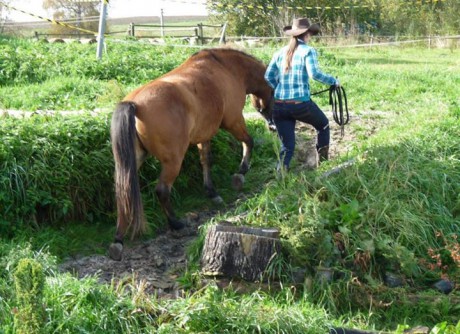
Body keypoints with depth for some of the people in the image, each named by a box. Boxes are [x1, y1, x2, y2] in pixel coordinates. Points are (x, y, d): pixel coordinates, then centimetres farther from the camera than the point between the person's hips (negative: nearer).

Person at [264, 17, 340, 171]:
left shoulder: (280, 52, 11)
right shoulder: (308, 51, -4)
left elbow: (268, 76, 7)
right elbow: (314, 73, -19)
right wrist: (334, 81, -6)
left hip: (279, 105, 4)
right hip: (301, 104, -4)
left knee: (287, 146, 10)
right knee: (323, 125, 26)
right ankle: (323, 161, 32)